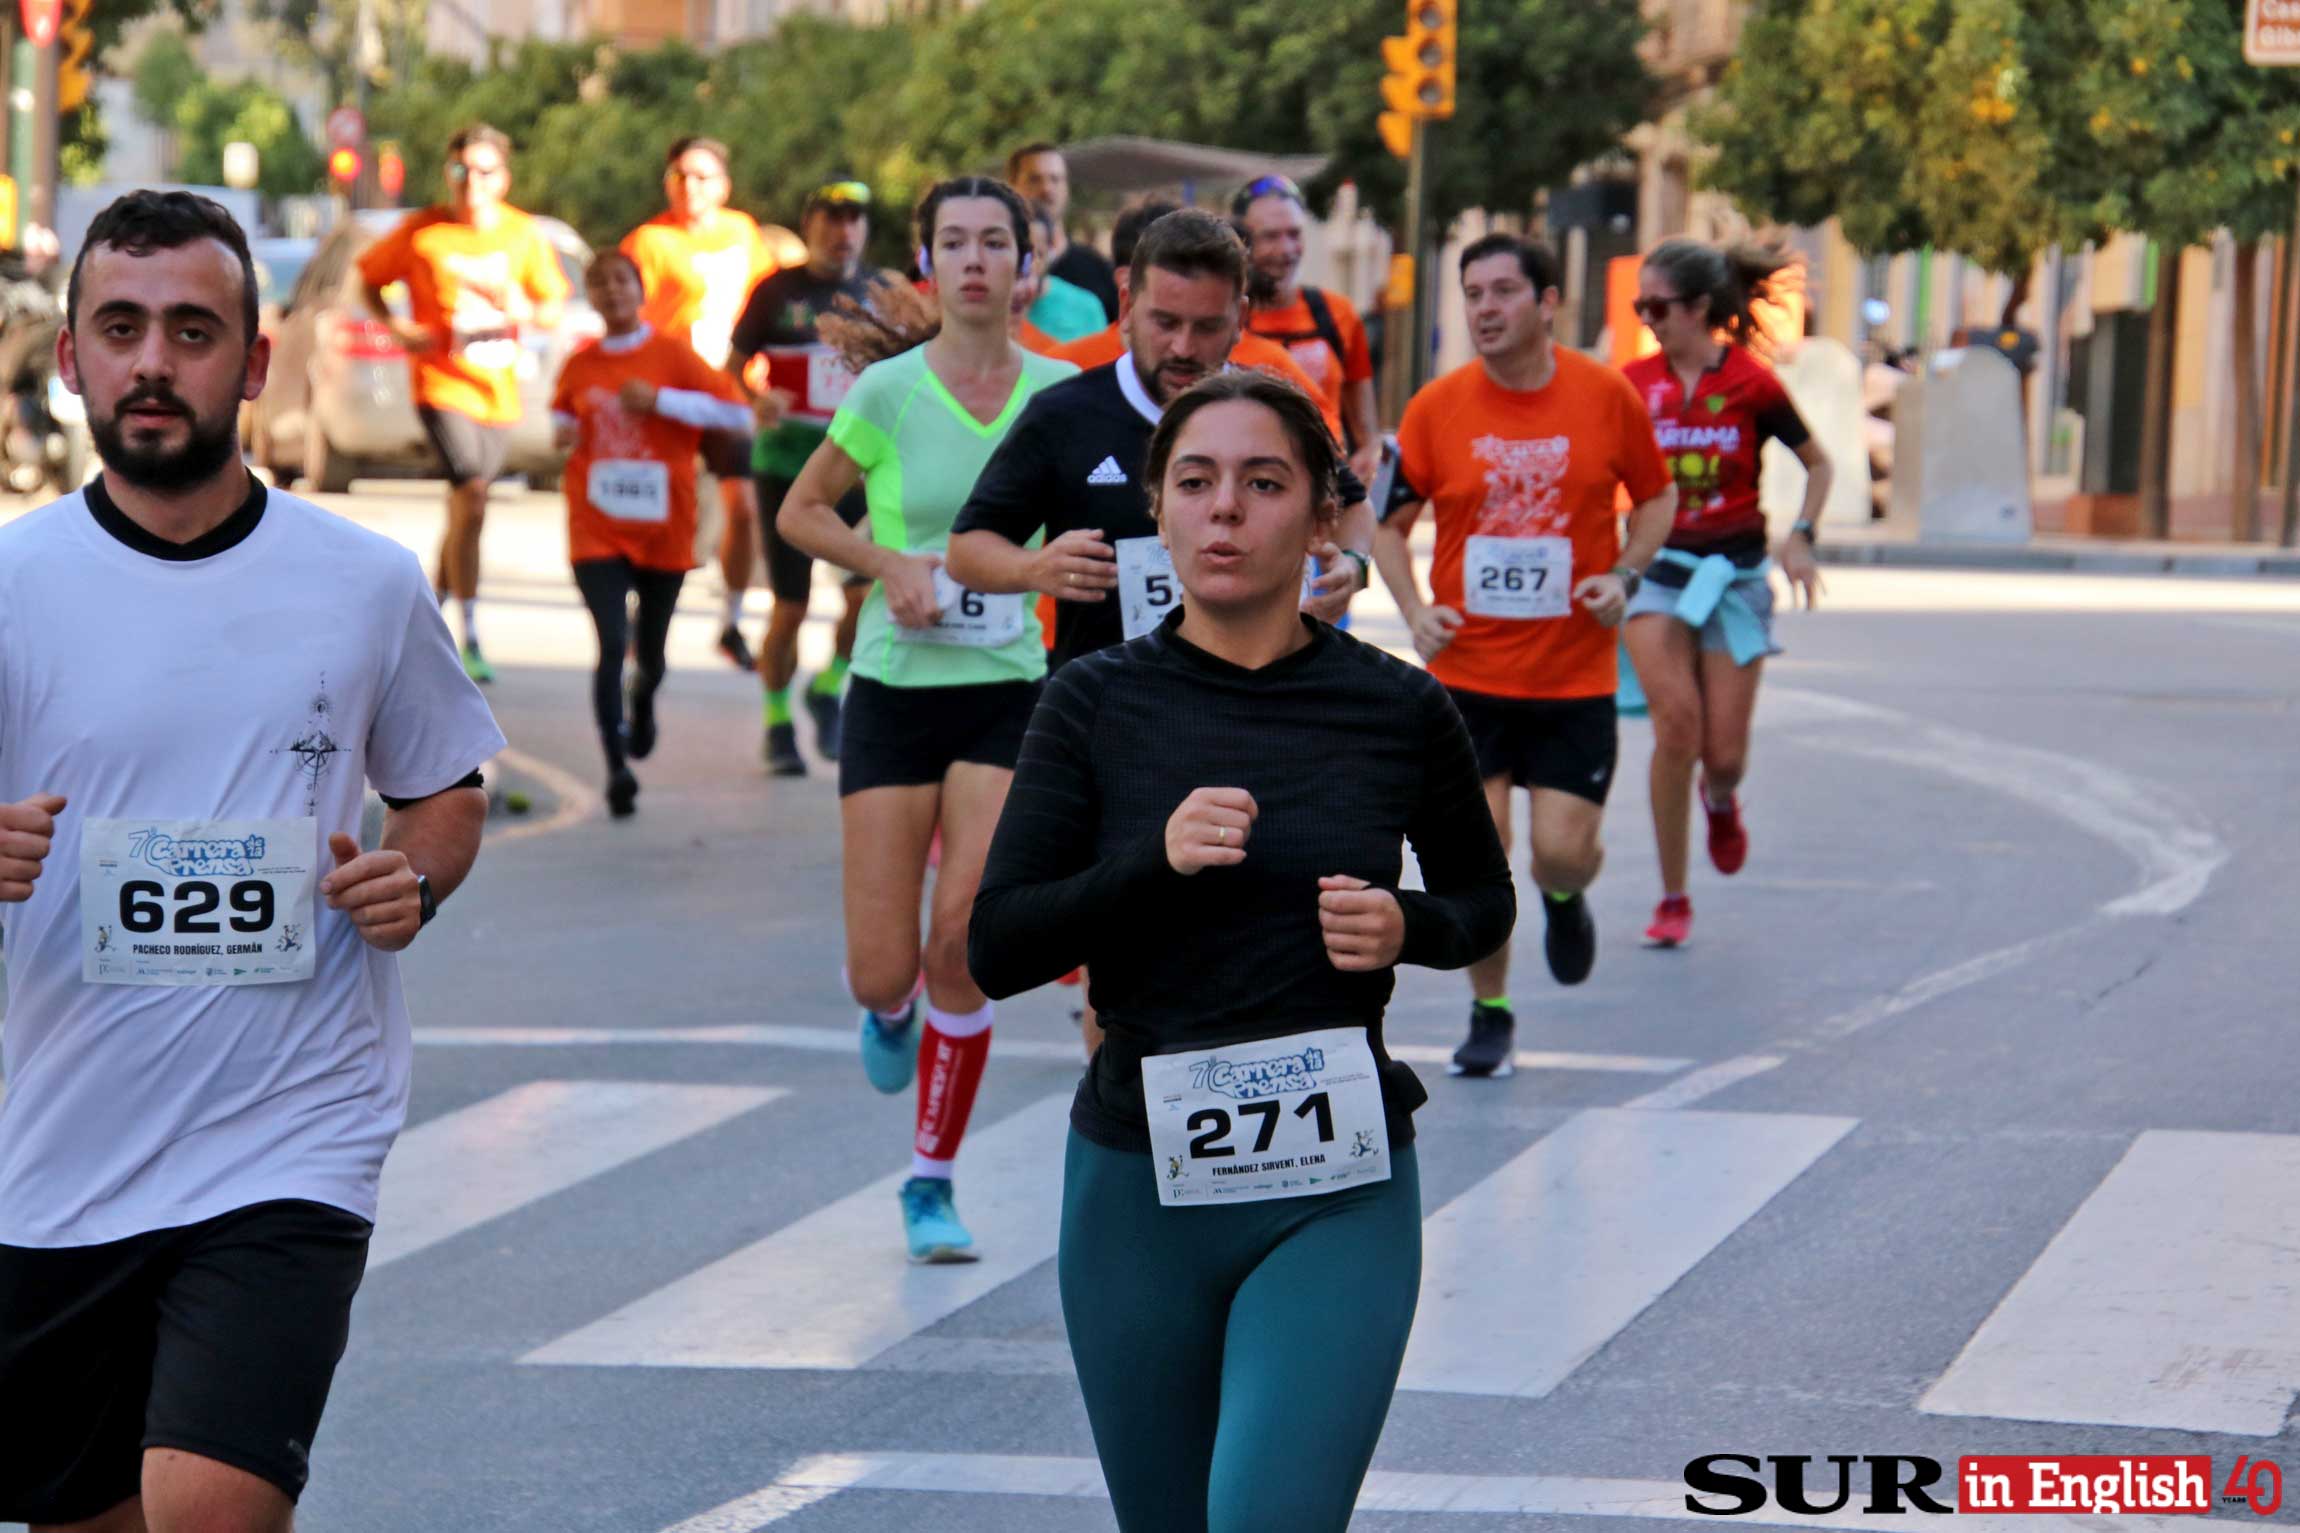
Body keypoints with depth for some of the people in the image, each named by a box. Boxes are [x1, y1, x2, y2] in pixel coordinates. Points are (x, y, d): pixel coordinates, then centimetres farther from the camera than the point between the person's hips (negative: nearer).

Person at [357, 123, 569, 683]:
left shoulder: (524, 234, 2)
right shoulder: (422, 231, -5)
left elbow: (554, 310, 8)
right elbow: (369, 275, 8)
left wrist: (522, 307, -14)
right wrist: (397, 326, -8)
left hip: (499, 389, 4)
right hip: (443, 384, -4)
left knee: (465, 507, 12)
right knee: (471, 498, -17)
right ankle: (470, 639, -14)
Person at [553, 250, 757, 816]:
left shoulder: (673, 355, -5)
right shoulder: (580, 364, 4)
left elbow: (738, 414, -10)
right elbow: (563, 414, 24)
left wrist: (660, 400, -16)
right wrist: (563, 431, 0)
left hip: (663, 529, 0)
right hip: (597, 530, 0)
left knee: (650, 653, 13)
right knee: (612, 645, -15)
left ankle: (643, 701, 50)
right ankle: (617, 769, -11)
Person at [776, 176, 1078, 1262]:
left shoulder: (1060, 393, -1)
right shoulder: (889, 391, -6)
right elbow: (799, 511, 6)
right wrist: (888, 562, -10)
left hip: (1008, 694, 1)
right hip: (894, 690, 0)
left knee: (961, 946, -9)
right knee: (882, 971, -3)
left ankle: (932, 1181, 7)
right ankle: (890, 1012, 37)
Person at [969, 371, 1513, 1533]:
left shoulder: (1399, 712, -2)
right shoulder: (1096, 705, -2)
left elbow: (1485, 901, 14)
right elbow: (997, 949, -5)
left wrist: (1408, 928, -8)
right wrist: (1154, 861, -20)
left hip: (1336, 1196, -2)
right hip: (1138, 1185, 2)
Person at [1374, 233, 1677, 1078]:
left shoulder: (1607, 397, -4)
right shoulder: (1436, 408, -3)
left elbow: (1656, 497, 10)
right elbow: (1388, 523, 8)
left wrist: (1624, 574, -7)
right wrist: (1416, 611, -6)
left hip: (1575, 676, -1)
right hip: (1467, 671, 1)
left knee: (1564, 850, -7)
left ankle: (1564, 898, 32)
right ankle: (1489, 1015, 18)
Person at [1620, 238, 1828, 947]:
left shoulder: (1752, 384, -5)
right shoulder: (1634, 383, 1)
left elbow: (1818, 465, 8)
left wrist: (1800, 537, -5)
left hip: (1733, 572, -1)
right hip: (1654, 569, 1)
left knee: (1724, 752, -2)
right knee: (1676, 720, -17)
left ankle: (1720, 802, 39)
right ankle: (1673, 900, -5)